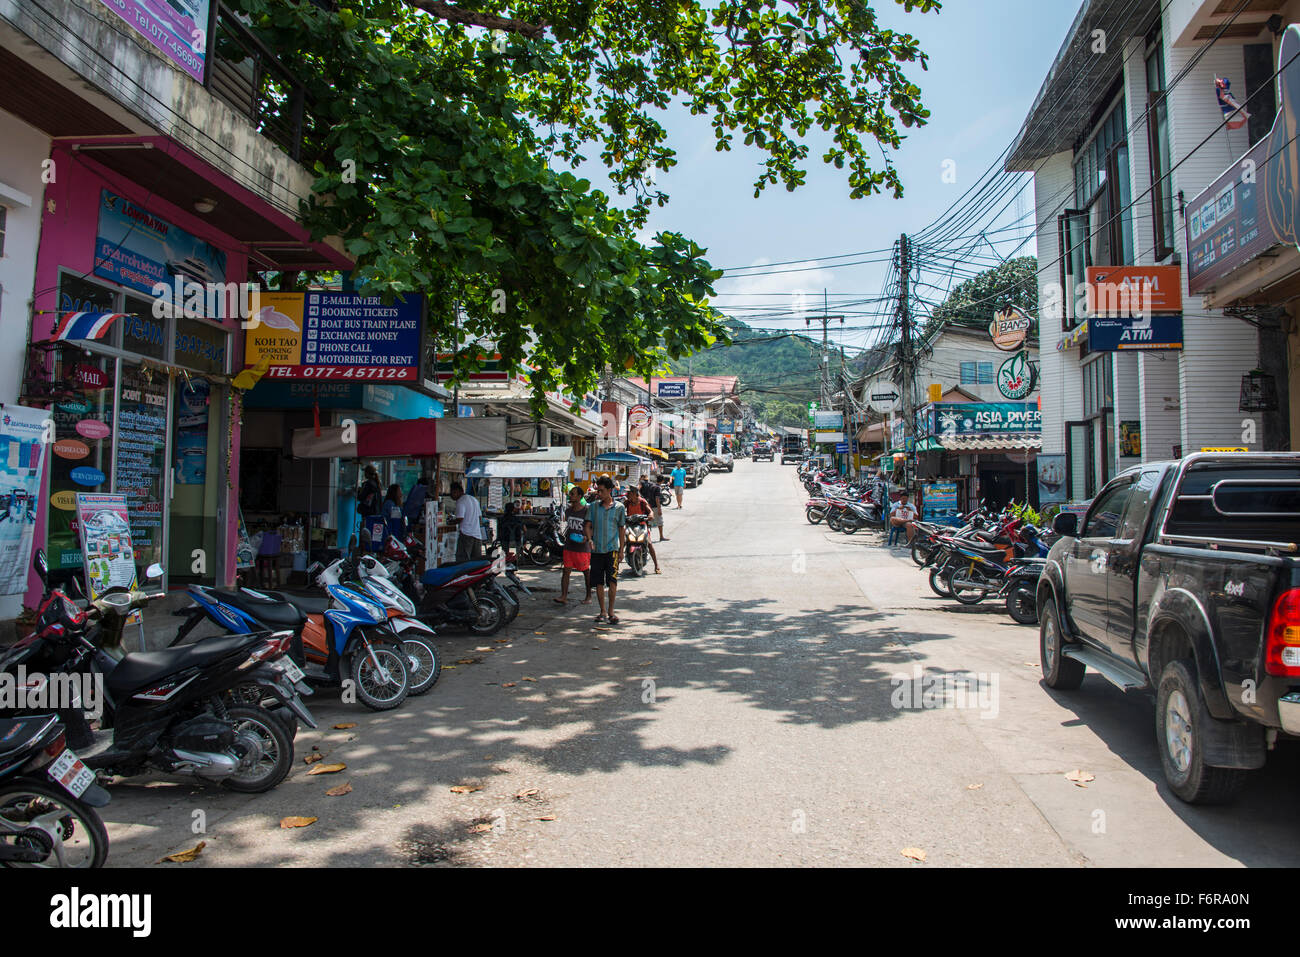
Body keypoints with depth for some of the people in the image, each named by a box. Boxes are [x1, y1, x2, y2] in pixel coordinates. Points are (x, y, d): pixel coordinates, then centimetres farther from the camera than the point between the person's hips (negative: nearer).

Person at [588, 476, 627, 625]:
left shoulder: (618, 507, 3)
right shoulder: (594, 507, 8)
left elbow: (622, 529, 7)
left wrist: (621, 550, 3)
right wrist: (590, 539, -16)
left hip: (612, 548, -2)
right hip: (596, 550, 3)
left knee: (612, 580, -12)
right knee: (598, 583, 5)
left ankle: (611, 611, 0)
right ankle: (603, 612, 16)